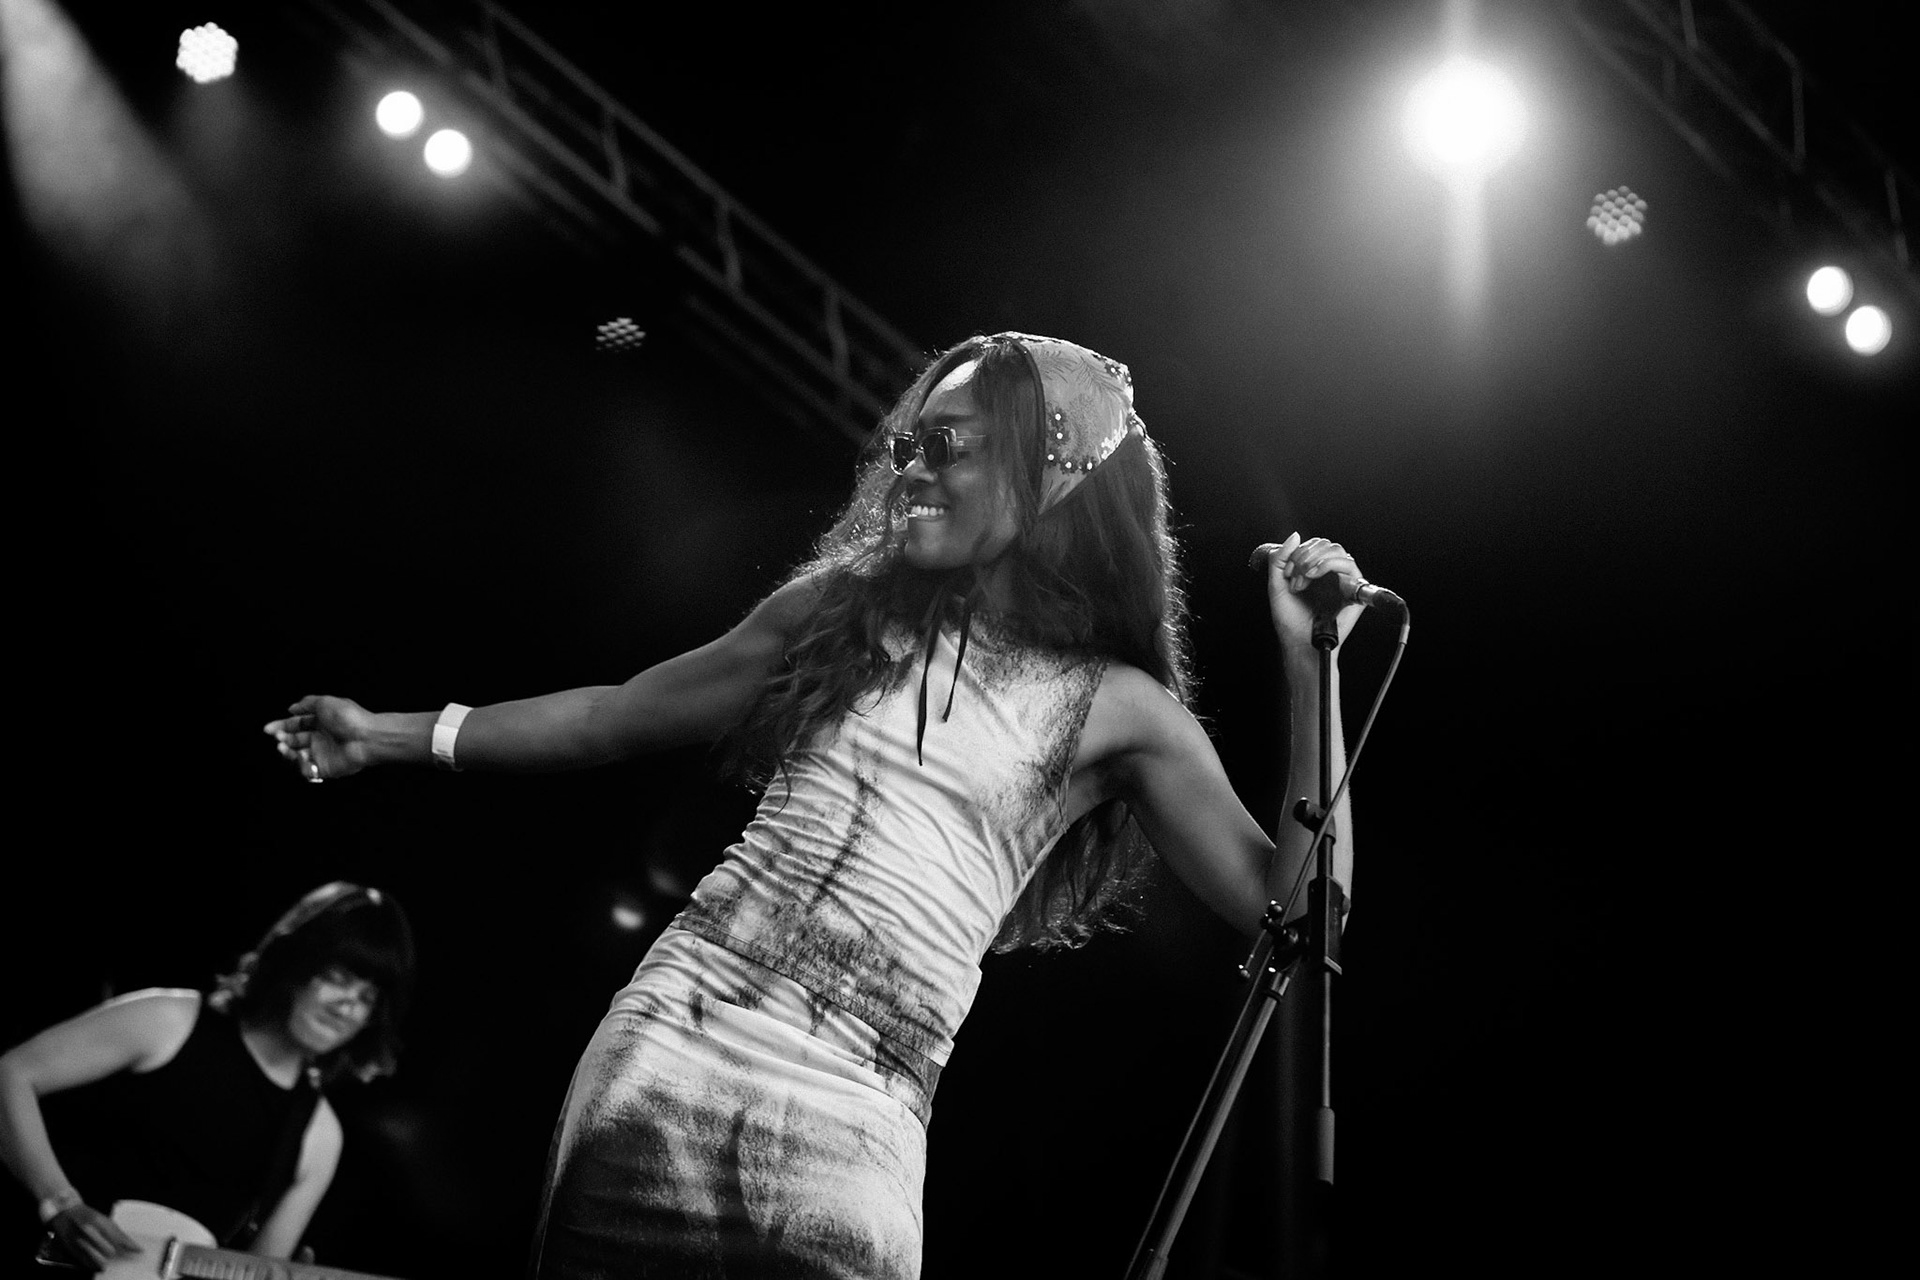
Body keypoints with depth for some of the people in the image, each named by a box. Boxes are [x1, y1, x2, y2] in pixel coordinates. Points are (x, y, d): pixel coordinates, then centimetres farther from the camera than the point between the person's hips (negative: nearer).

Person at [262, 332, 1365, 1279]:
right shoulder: (847, 610, 12)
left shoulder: (1116, 709, 5)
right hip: (671, 1047, 2)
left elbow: (1292, 905, 1)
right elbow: (619, 717, 20)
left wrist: (1311, 665, -6)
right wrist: (387, 737, 18)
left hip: (851, 1133, -2)